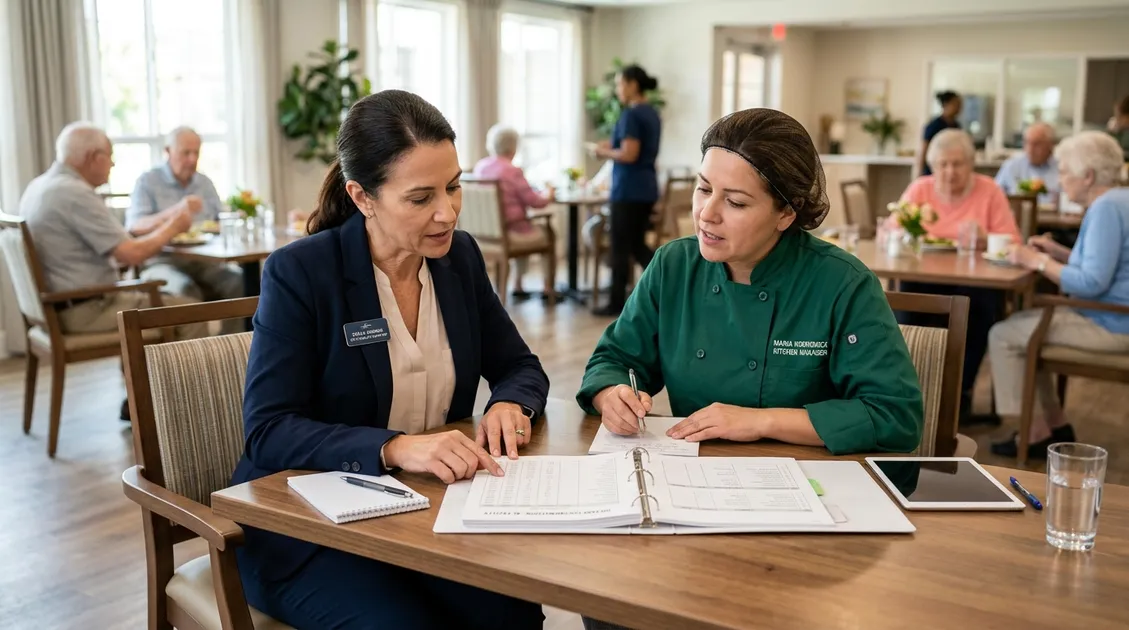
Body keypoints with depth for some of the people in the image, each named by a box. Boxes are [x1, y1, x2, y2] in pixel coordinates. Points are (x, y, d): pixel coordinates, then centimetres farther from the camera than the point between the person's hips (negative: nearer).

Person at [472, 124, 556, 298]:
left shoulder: (479, 166, 2)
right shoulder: (512, 171, -19)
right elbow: (534, 201, -12)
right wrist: (548, 196, 9)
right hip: (510, 231, -7)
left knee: (531, 230, 31)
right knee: (545, 232, 20)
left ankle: (517, 285, 30)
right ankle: (548, 288, 27)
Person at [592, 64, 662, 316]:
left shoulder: (631, 115, -15)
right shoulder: (652, 113, 13)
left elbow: (629, 155, -22)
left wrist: (605, 152, -6)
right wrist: (614, 145, 13)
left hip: (629, 189, -9)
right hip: (647, 187, 9)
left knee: (620, 247, 1)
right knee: (638, 244, 16)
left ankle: (617, 303, 9)